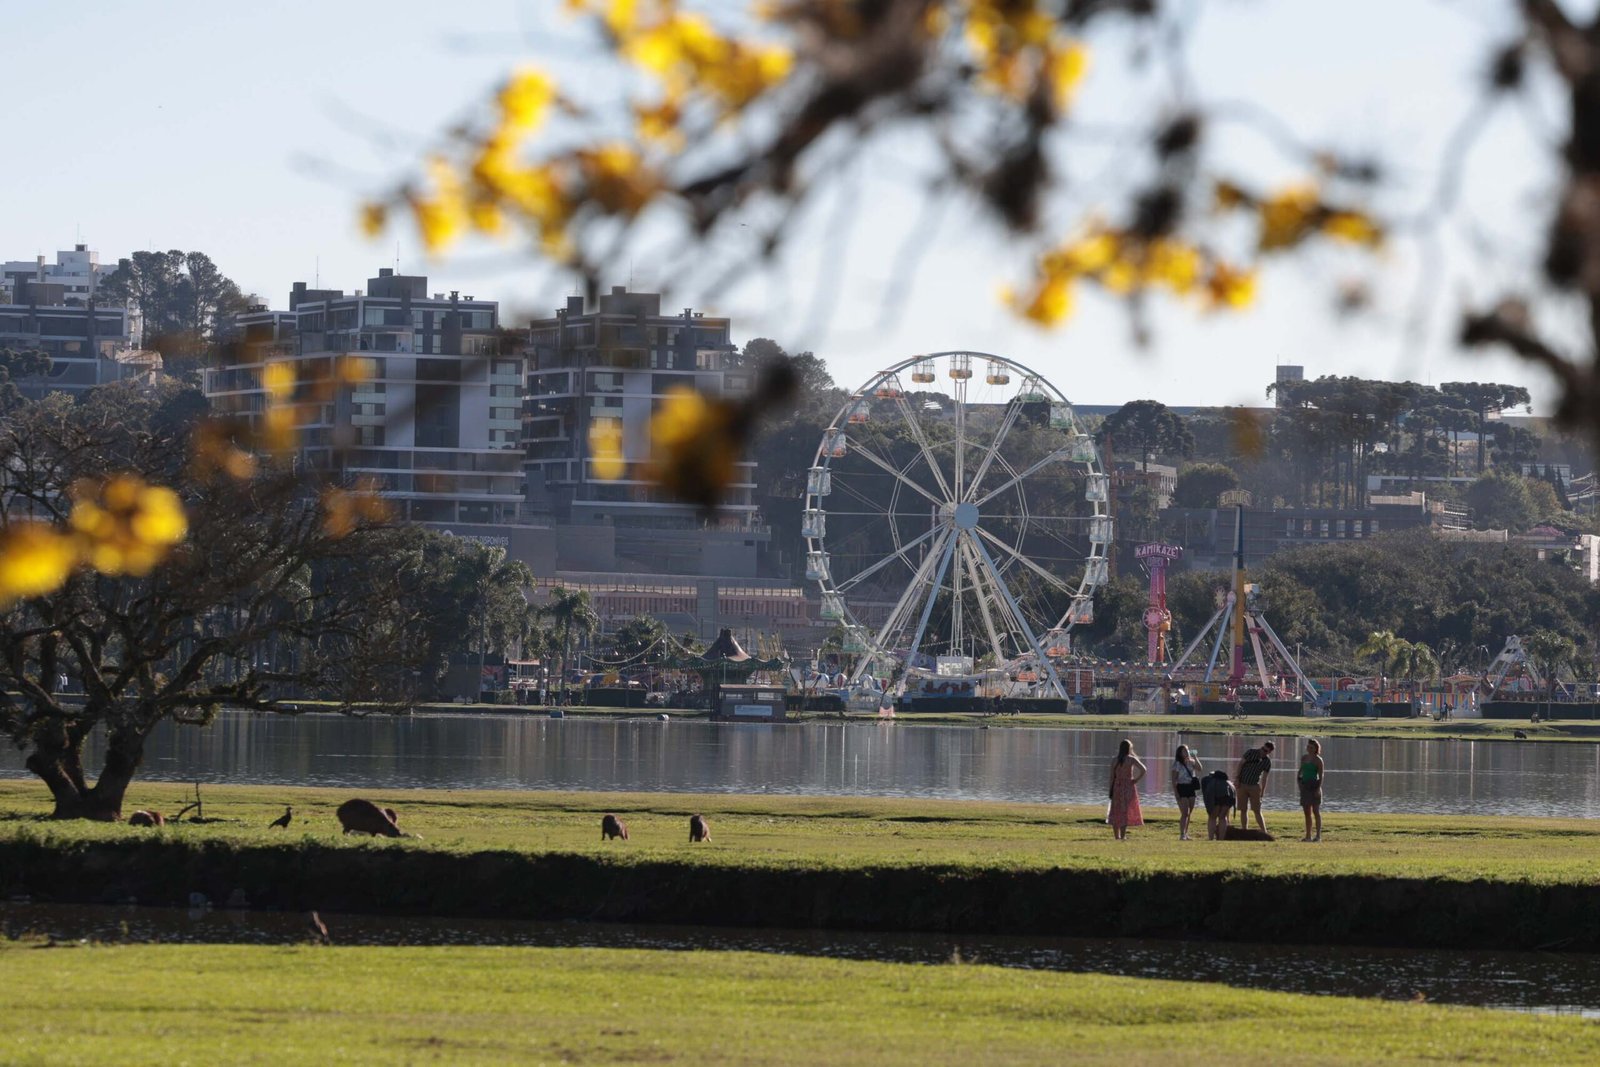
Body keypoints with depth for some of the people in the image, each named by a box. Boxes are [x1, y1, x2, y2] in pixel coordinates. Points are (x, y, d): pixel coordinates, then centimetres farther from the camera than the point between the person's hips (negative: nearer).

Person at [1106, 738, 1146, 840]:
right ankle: (1122, 835, -4)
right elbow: (1143, 770, -17)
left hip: (1117, 787, 3)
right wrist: (1136, 780, -4)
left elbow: (1112, 777, 2)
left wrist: (1111, 792, 7)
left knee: (1116, 813, 10)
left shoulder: (1114, 761, 2)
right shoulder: (1131, 759, -6)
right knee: (1126, 812, 0)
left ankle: (1116, 836, 13)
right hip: (1128, 787, -3)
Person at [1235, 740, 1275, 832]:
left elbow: (1264, 778, 0)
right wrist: (1237, 778, -10)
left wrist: (1262, 792, -2)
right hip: (1242, 784, 1)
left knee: (1257, 811, -5)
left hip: (1254, 786, -1)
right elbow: (1240, 764, -2)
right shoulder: (1251, 752, -3)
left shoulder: (1267, 762, -3)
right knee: (1243, 810, 1)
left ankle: (1264, 832, -4)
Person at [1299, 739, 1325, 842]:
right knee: (1307, 812, 7)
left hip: (1314, 785, -7)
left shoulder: (1318, 760, -6)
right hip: (1305, 785, 7)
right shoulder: (1303, 758, 12)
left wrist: (1319, 788, -17)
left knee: (1316, 811, -6)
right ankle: (1308, 835, 12)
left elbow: (1321, 775, -9)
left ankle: (1318, 836, -4)